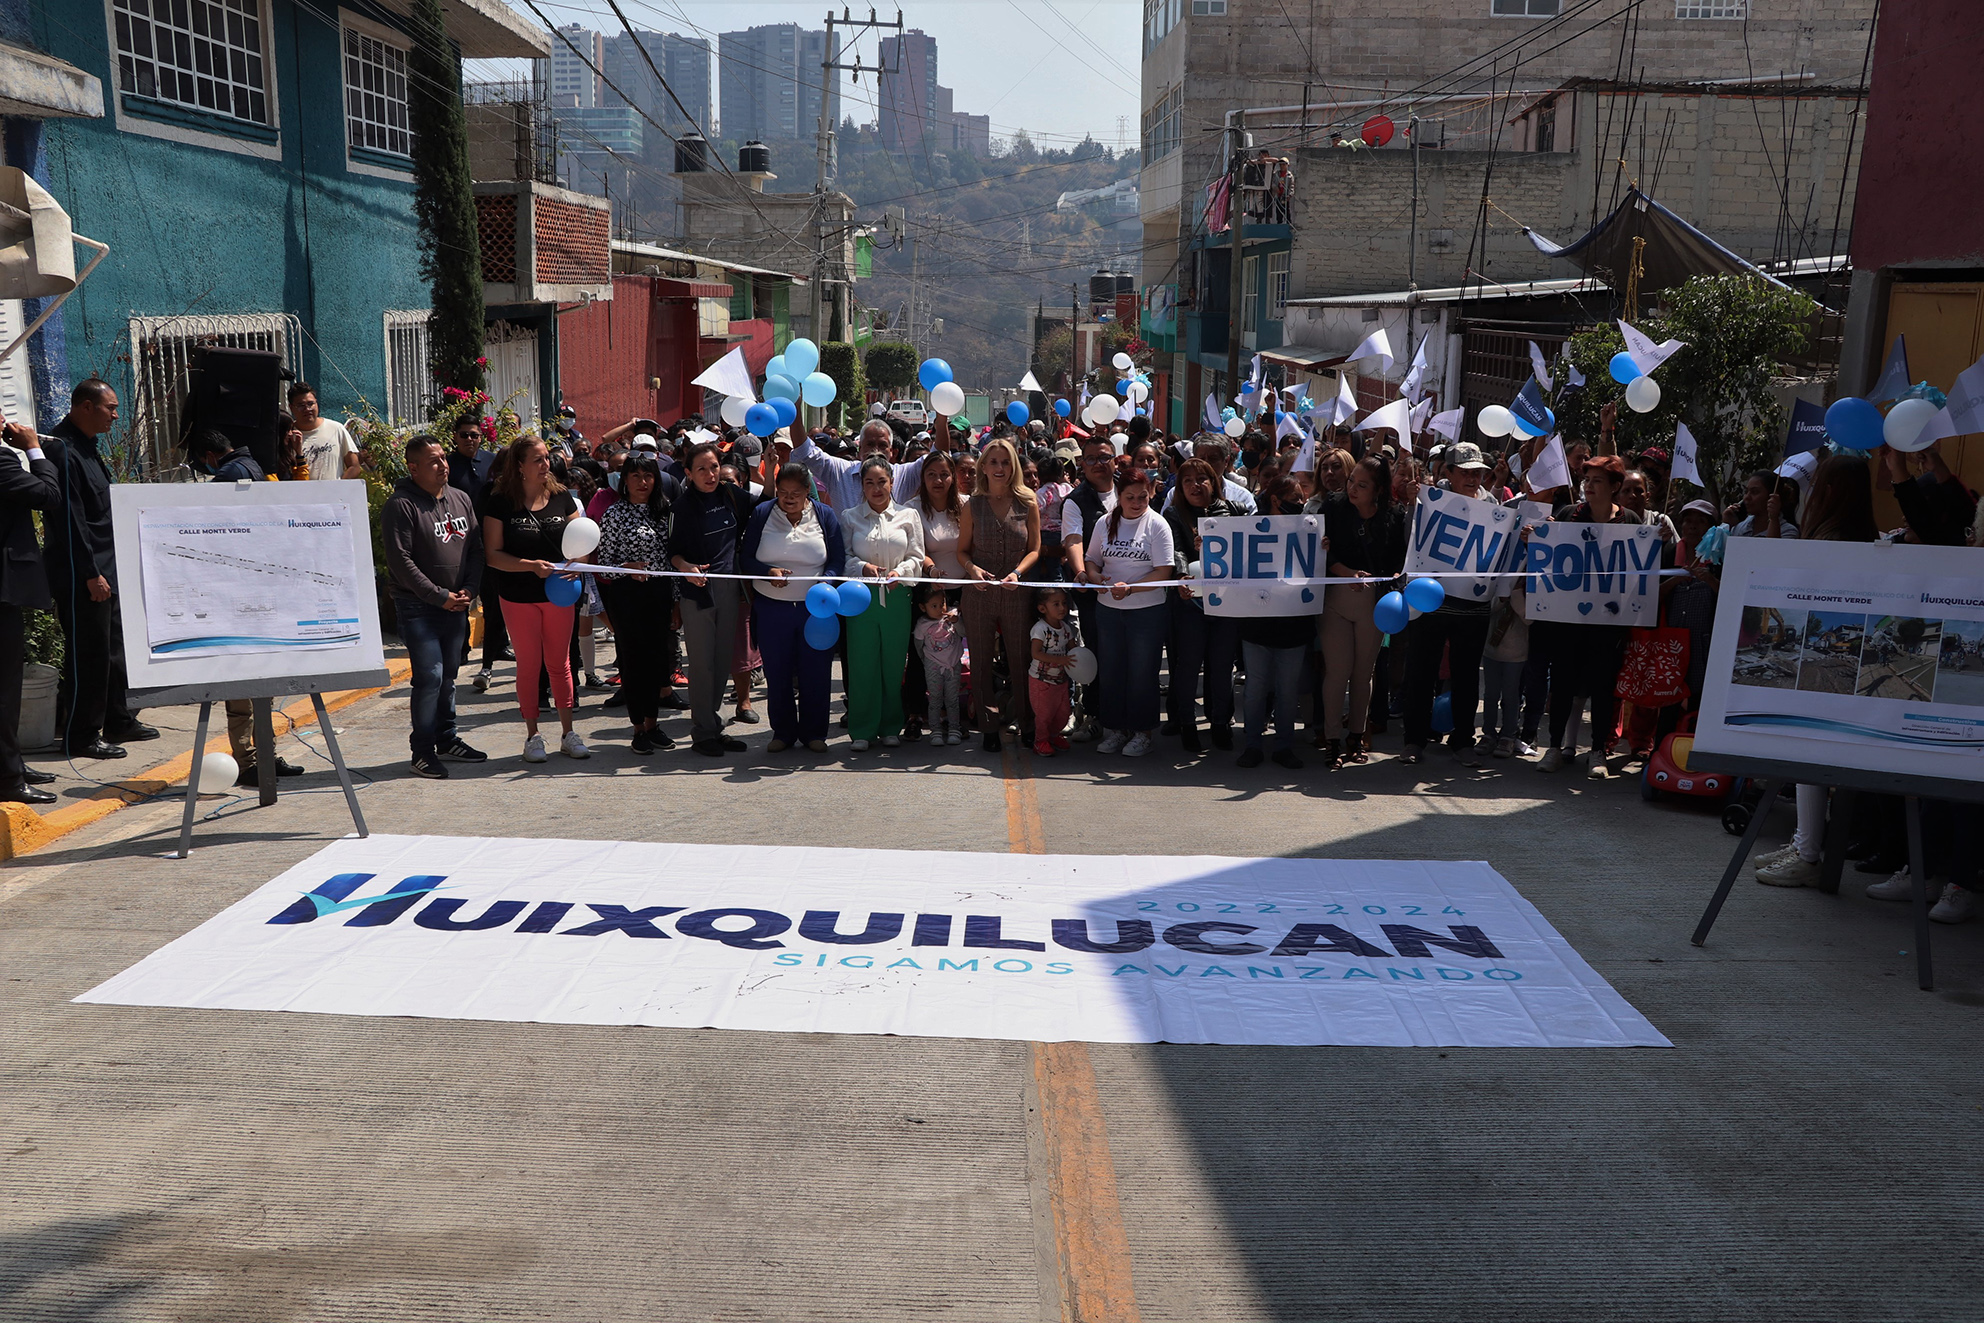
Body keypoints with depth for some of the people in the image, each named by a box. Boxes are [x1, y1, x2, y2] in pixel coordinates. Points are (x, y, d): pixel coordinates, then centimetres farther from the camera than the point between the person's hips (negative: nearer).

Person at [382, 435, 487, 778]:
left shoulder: (460, 499, 11)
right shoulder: (400, 505, -10)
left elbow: (475, 549, 14)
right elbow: (400, 561, -14)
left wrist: (469, 589, -1)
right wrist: (439, 596, -14)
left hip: (457, 605, 6)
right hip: (418, 608, -6)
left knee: (448, 676, 13)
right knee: (429, 677, -9)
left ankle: (447, 740, 24)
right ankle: (423, 751, 1)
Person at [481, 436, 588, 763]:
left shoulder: (561, 496, 3)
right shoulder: (500, 502, -8)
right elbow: (492, 554, -9)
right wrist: (531, 566, -22)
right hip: (518, 597, -3)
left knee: (560, 663, 10)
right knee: (529, 665, 6)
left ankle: (568, 733, 17)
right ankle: (532, 736, 16)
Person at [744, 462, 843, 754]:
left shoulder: (825, 515, 2)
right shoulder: (761, 514, 3)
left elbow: (838, 559, -1)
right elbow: (747, 560, 1)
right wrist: (769, 572, -17)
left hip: (815, 607, -1)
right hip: (772, 608, 1)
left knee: (816, 672, 3)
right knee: (776, 674, 7)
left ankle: (814, 732, 18)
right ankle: (783, 732, 21)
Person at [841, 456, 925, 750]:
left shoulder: (908, 515, 8)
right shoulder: (850, 518, 8)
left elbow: (916, 557, 5)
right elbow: (844, 556, 4)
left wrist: (900, 571, -13)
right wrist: (863, 567, -14)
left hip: (897, 597, 0)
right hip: (861, 596, 0)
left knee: (893, 663, 4)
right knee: (862, 663, -1)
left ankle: (890, 727, 16)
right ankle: (862, 730, 8)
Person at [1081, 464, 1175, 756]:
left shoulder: (1157, 524, -6)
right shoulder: (1105, 523, 7)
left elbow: (1163, 573, -12)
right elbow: (1091, 559, 15)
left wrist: (1130, 588, -23)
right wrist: (1094, 576, -8)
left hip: (1148, 609, -4)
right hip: (1108, 609, 4)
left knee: (1142, 673, 2)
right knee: (1111, 670, 9)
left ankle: (1142, 732, 14)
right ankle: (1114, 729, 21)